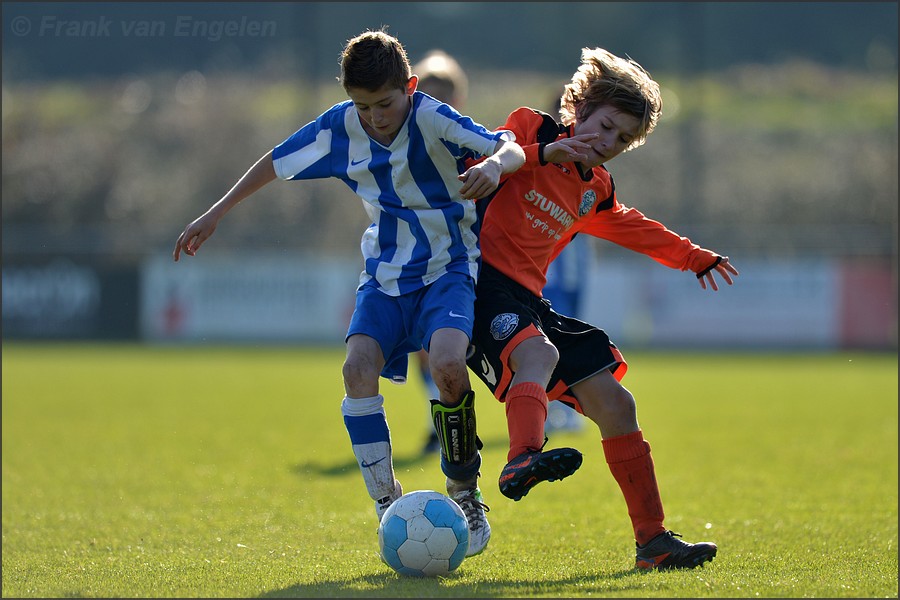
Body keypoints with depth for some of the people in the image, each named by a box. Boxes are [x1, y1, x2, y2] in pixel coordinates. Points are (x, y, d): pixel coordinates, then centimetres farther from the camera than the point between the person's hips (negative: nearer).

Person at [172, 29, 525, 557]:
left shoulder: (433, 120, -18)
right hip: (386, 274, 4)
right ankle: (389, 505, -12)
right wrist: (216, 213, 16)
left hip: (449, 268, -4)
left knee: (447, 363, -30)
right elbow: (278, 162, 11)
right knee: (359, 366, -21)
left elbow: (512, 148, -26)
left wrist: (495, 165, -50)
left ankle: (465, 493, -8)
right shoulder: (340, 128, -5)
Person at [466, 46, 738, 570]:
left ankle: (652, 539, 11)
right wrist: (544, 153, -24)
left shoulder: (596, 192, 21)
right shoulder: (530, 129, 1)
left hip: (527, 299, 8)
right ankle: (523, 459, -65)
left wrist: (694, 256, 46)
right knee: (538, 352, -39)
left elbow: (635, 229, 41)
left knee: (614, 403, 4)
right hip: (481, 279, -8)